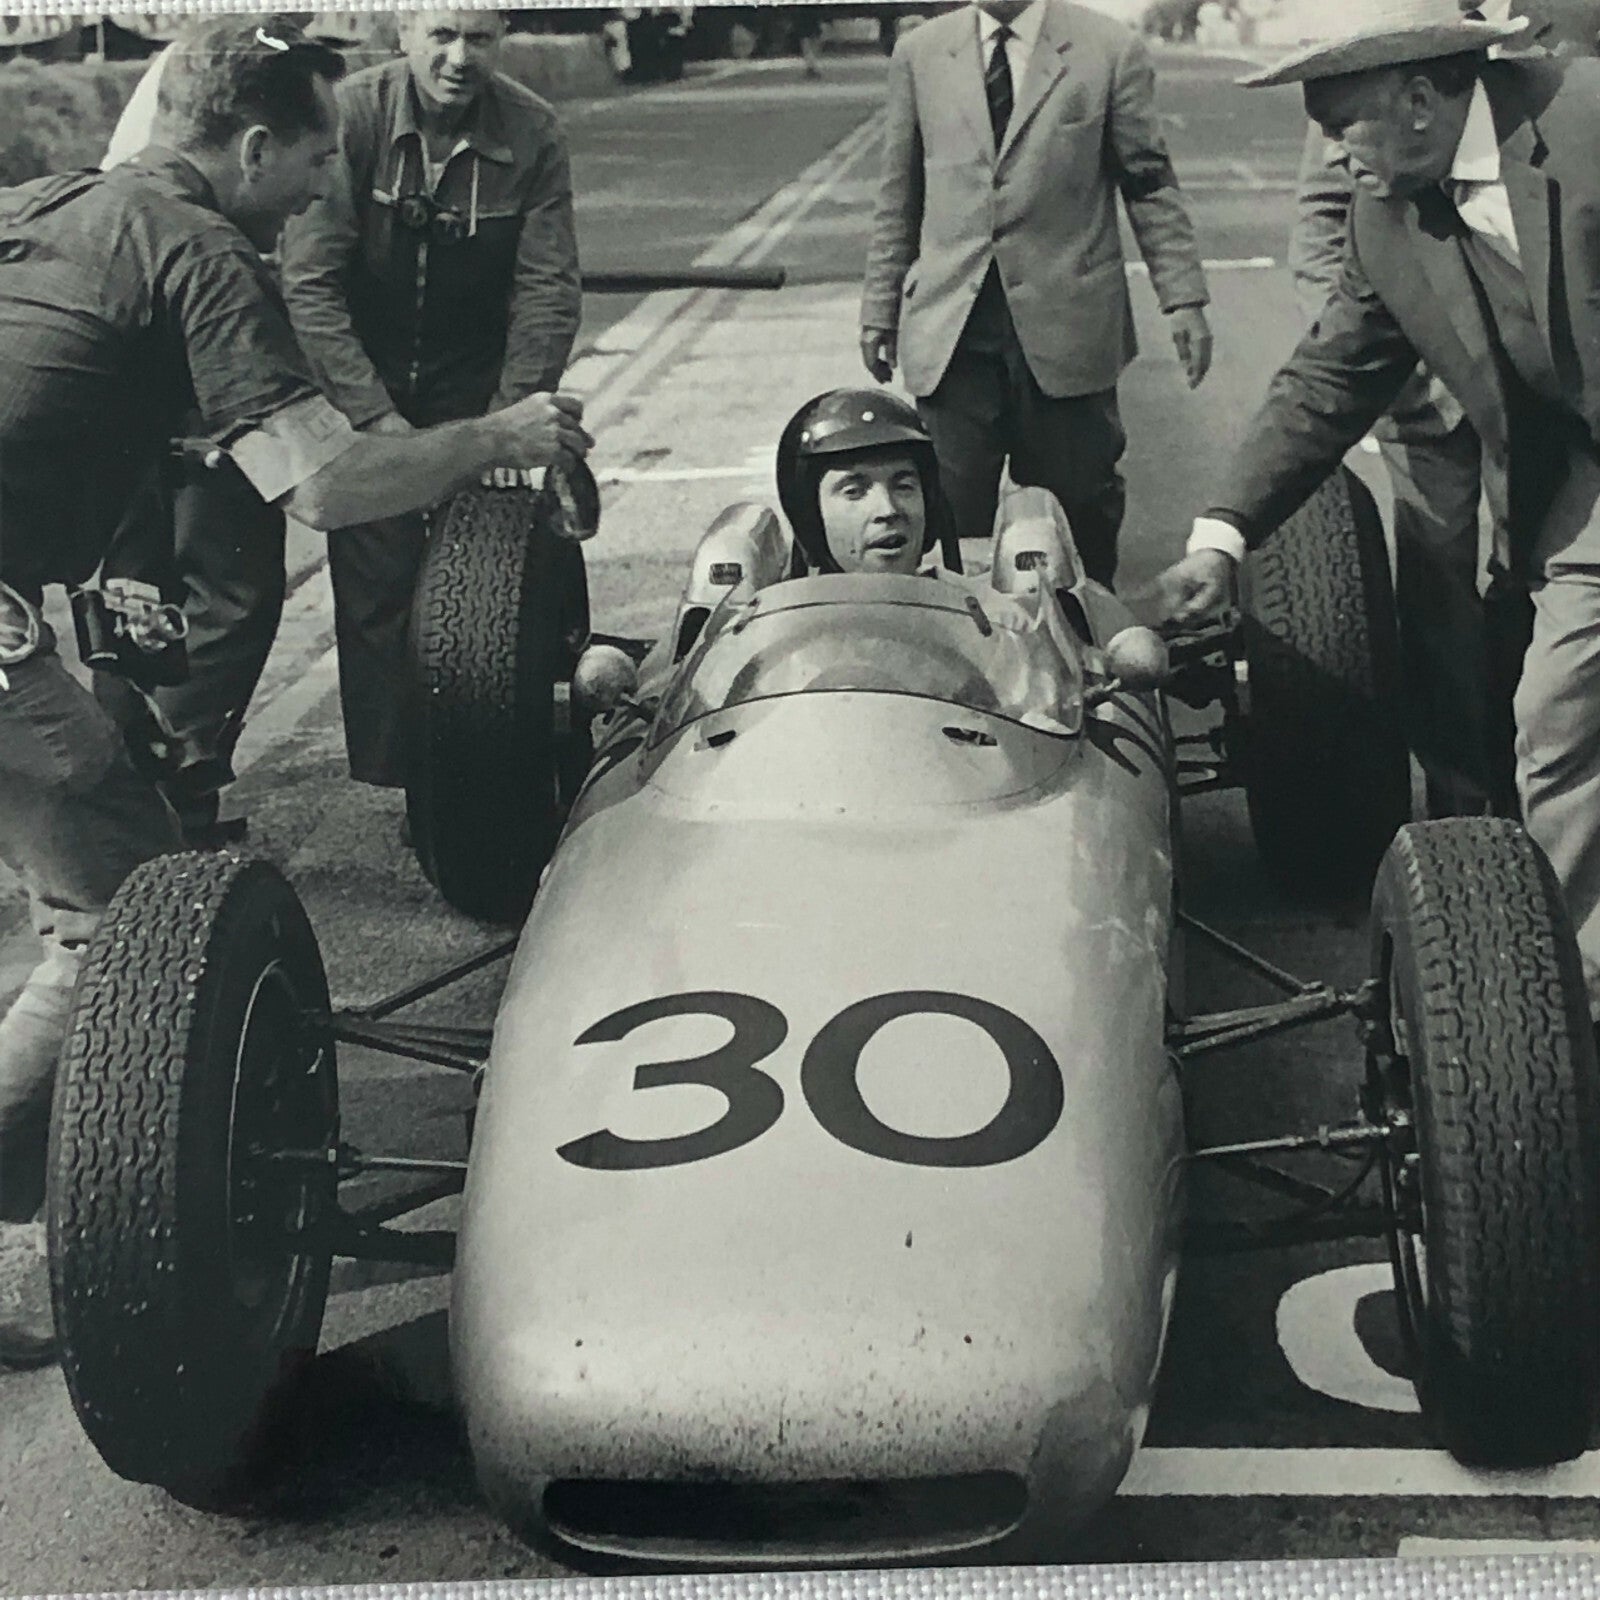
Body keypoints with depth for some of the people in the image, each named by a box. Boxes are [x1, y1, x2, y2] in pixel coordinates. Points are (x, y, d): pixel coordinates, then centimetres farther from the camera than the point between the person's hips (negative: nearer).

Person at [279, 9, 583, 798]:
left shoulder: (532, 133, -11)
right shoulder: (349, 114, -17)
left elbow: (549, 291, -10)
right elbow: (309, 282, -19)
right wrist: (374, 415, -23)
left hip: (476, 387, 1)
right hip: (362, 384, -1)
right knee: (375, 581, -6)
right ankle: (390, 778, 5)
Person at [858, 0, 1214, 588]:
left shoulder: (1111, 51, 2)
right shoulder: (920, 53, 9)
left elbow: (1150, 186, 4)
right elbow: (899, 197, 13)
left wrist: (1183, 298, -2)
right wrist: (881, 307, 12)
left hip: (1066, 321, -1)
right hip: (950, 326, 2)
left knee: (1081, 506, 4)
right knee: (950, 516, -3)